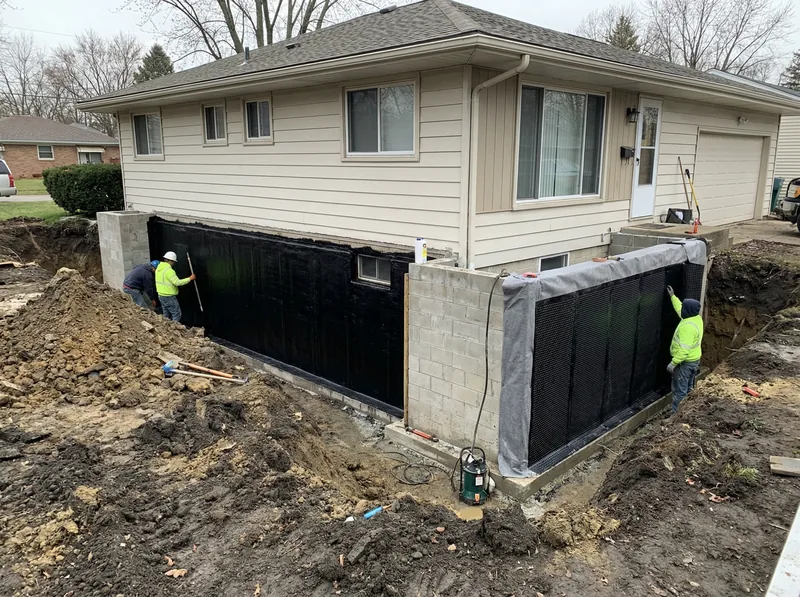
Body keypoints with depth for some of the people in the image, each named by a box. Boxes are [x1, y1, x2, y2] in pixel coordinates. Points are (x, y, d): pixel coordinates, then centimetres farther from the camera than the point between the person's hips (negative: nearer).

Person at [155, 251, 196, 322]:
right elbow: (177, 282, -24)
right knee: (177, 315, -2)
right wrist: (190, 279, -16)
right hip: (169, 297, -10)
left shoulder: (159, 268, 8)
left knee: (166, 316, 15)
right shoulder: (169, 271, -22)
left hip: (161, 295, 10)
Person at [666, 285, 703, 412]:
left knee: (679, 390, -1)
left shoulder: (688, 327, -30)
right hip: (694, 360, 10)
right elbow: (680, 309, 22)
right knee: (689, 388, 20)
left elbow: (684, 350, -31)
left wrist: (672, 364, -26)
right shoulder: (696, 318, 0)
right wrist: (672, 296, 30)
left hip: (685, 362, -10)